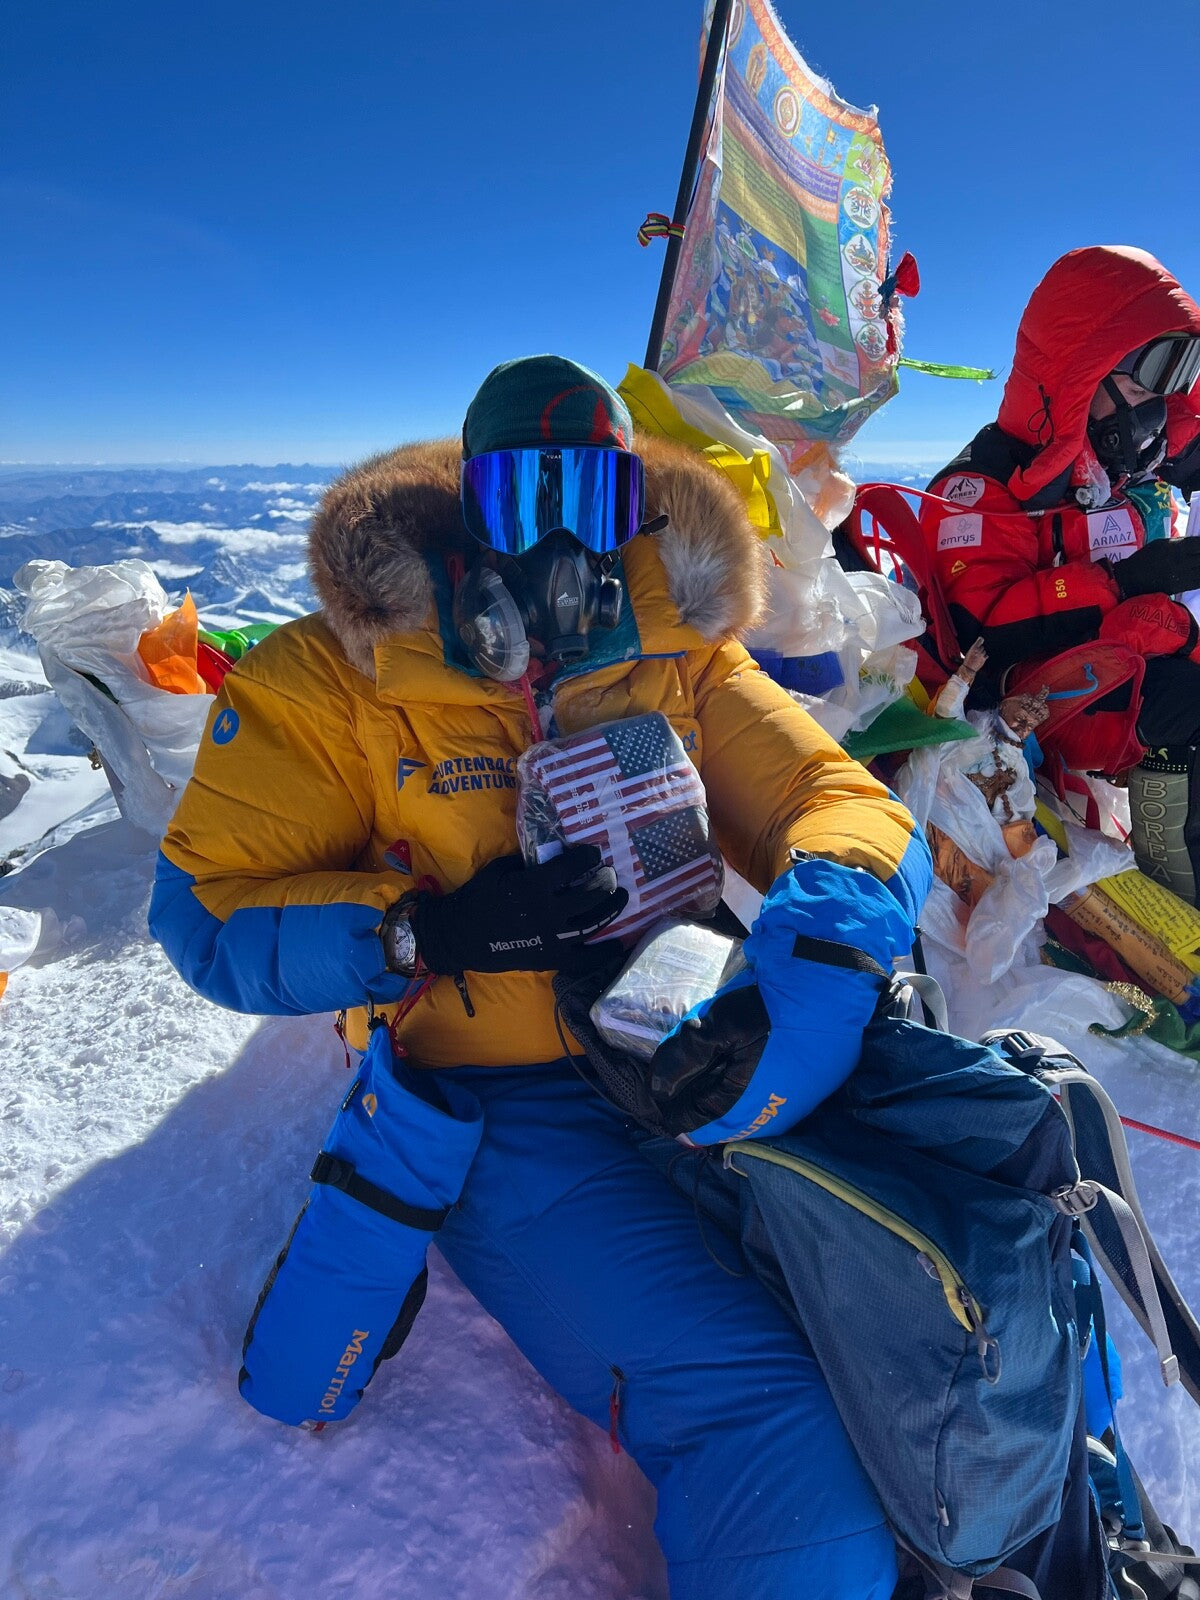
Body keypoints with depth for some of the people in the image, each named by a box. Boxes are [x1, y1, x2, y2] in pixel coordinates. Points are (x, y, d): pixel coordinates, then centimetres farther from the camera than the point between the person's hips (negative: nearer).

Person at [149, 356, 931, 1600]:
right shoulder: (342, 672, 1)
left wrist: (820, 930, -18)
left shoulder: (681, 648, 9)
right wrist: (429, 928, -17)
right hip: (511, 1101, -3)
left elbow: (845, 801, 5)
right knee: (762, 1417, -25)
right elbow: (209, 911, -2)